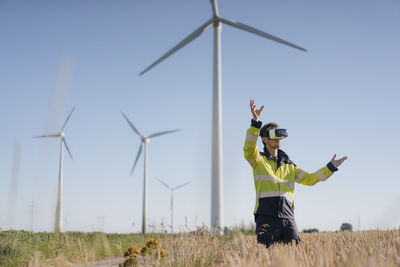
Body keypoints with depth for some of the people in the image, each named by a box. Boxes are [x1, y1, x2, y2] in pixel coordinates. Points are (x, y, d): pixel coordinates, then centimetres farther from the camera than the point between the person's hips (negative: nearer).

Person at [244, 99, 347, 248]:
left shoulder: (289, 166, 23)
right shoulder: (258, 161, 6)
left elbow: (310, 179, 24)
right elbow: (249, 149, -15)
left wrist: (330, 168, 16)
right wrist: (255, 122, -26)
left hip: (287, 218, 4)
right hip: (266, 218, -4)